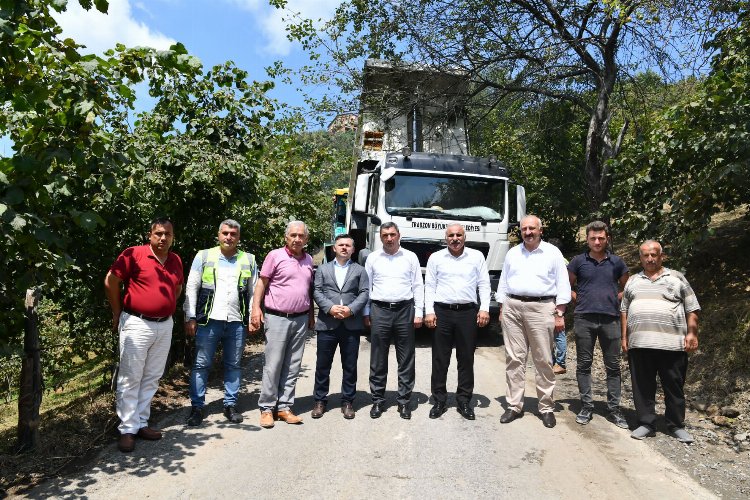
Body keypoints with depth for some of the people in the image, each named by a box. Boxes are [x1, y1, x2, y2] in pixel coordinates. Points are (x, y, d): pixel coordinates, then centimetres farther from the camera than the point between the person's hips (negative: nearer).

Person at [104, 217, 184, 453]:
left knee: (152, 378, 13)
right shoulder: (133, 254, -10)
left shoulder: (176, 261, 7)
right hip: (137, 325, -5)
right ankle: (127, 429, 12)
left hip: (165, 326, 6)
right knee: (130, 379, 2)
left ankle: (141, 423, 25)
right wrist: (118, 313, -1)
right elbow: (110, 281, -7)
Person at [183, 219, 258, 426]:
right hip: (209, 320, -1)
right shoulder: (204, 256, 3)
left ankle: (230, 405, 22)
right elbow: (191, 288, 1)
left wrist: (253, 318, 3)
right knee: (201, 364, 4)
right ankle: (197, 406, 16)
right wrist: (190, 318, -4)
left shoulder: (249, 260, 8)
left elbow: (254, 291, 9)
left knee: (233, 365, 11)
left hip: (237, 323, 2)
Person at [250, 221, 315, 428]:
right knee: (273, 365, -1)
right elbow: (262, 282, -4)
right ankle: (267, 408, 11)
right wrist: (256, 308, -12)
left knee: (292, 367, 9)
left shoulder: (308, 260, 12)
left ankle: (284, 407, 18)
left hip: (301, 319, 5)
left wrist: (311, 315, 17)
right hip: (277, 318, -5)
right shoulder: (275, 255, -3)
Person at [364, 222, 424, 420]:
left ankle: (404, 401, 16)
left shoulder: (410, 257, 7)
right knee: (378, 360, 6)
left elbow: (418, 286, 6)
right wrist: (366, 313, 4)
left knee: (406, 360, 5)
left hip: (405, 310, 0)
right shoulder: (373, 258, 8)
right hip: (379, 310, 0)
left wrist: (419, 312, -1)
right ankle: (378, 400, 17)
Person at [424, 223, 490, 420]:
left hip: (468, 312, 0)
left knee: (467, 359, 6)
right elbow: (429, 286, 5)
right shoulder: (436, 258, 7)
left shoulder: (477, 256, 8)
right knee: (440, 359, 5)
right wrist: (429, 311, -4)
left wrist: (484, 309, -4)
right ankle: (439, 401, 16)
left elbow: (484, 284, 7)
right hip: (442, 312, 0)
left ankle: (464, 401, 18)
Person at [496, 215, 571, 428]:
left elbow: (562, 285, 3)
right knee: (514, 359, 5)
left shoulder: (552, 253, 5)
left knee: (543, 361, 2)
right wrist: (502, 310, 11)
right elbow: (503, 283, 17)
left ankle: (546, 408, 13)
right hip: (512, 308, 3)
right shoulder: (512, 253, 15)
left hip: (541, 308, -3)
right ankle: (514, 405, 13)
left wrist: (559, 314, -4)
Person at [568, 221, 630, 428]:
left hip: (610, 319, 1)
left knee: (613, 366, 6)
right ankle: (586, 407, 15)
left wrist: (614, 300, 4)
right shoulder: (579, 261, 4)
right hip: (584, 319, -1)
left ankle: (614, 409, 17)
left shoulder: (616, 262, 7)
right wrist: (580, 300, 0)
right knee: (584, 364, 4)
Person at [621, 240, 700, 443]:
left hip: (672, 343, -2)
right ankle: (646, 423, 16)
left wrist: (692, 333, -5)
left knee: (674, 387, 6)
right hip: (639, 344, 2)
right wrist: (625, 336, 9)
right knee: (642, 387, 5)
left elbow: (692, 309, 5)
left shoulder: (677, 278, 8)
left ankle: (676, 426, 20)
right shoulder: (633, 281, 16)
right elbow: (624, 310, 16)